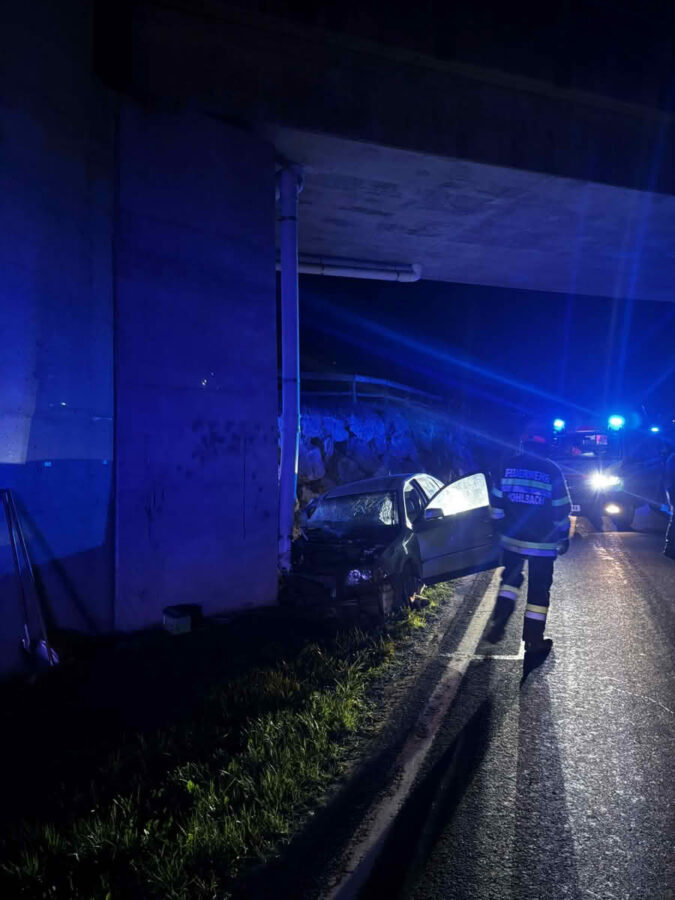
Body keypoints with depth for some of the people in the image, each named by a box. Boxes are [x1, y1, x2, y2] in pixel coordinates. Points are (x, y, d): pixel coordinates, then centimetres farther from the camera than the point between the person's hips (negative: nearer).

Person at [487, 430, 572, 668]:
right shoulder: (552, 470, -9)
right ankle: (533, 644, 12)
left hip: (511, 538, 3)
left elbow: (496, 503, 4)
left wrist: (502, 528, 16)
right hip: (542, 542, -2)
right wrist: (564, 538, 8)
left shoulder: (508, 466, -2)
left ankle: (497, 626, 11)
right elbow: (561, 510, -5)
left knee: (510, 579, 22)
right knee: (538, 590, 7)